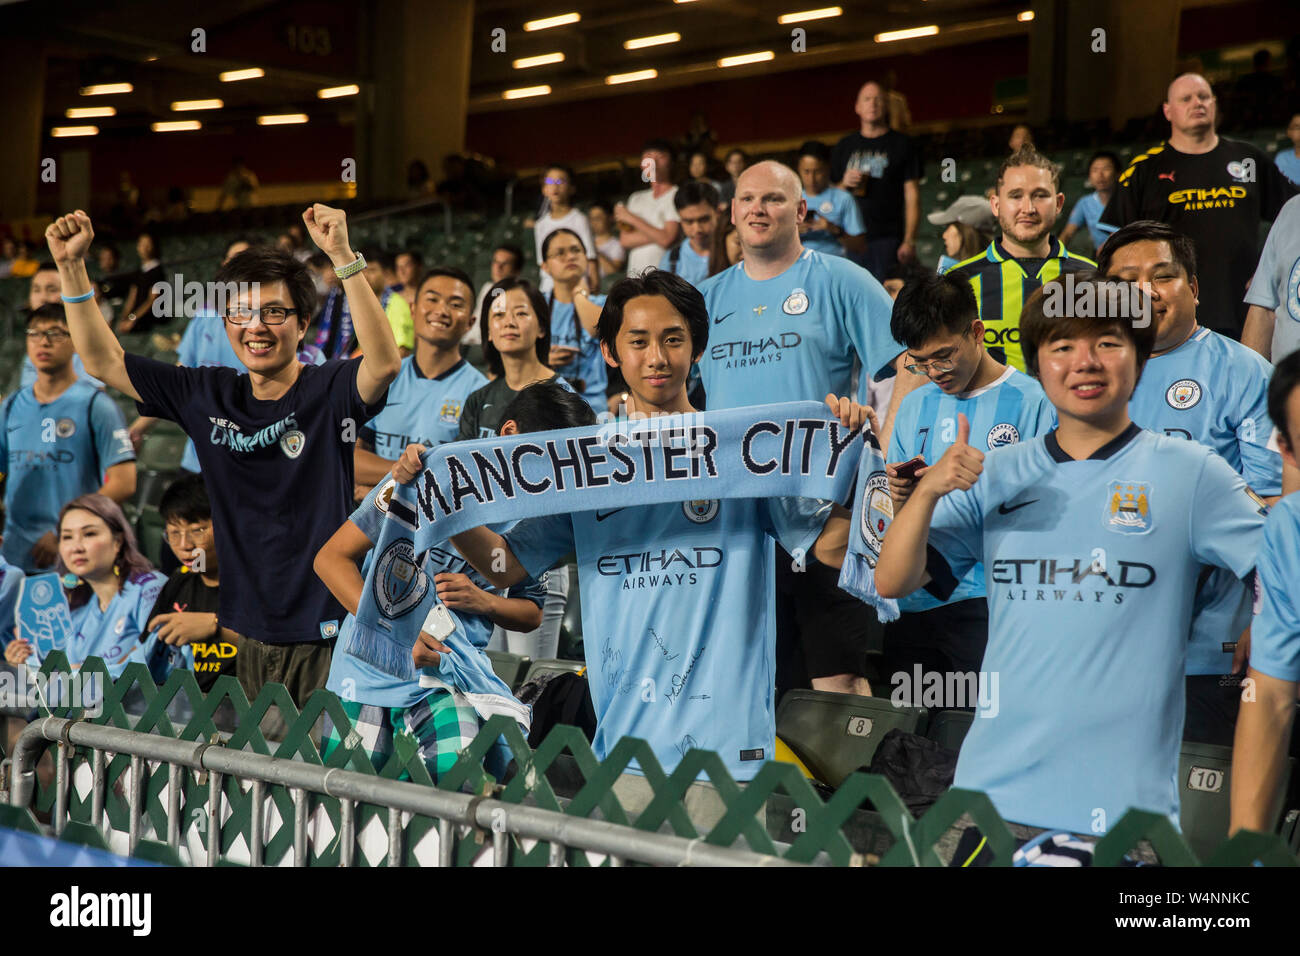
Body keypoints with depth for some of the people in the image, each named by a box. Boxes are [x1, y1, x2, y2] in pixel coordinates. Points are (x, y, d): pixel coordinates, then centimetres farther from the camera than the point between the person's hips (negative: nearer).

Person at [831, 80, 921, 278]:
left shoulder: (902, 144, 6)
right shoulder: (844, 147, 16)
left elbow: (912, 197, 0)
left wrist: (909, 241, -9)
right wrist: (844, 185, -2)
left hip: (888, 239, -3)